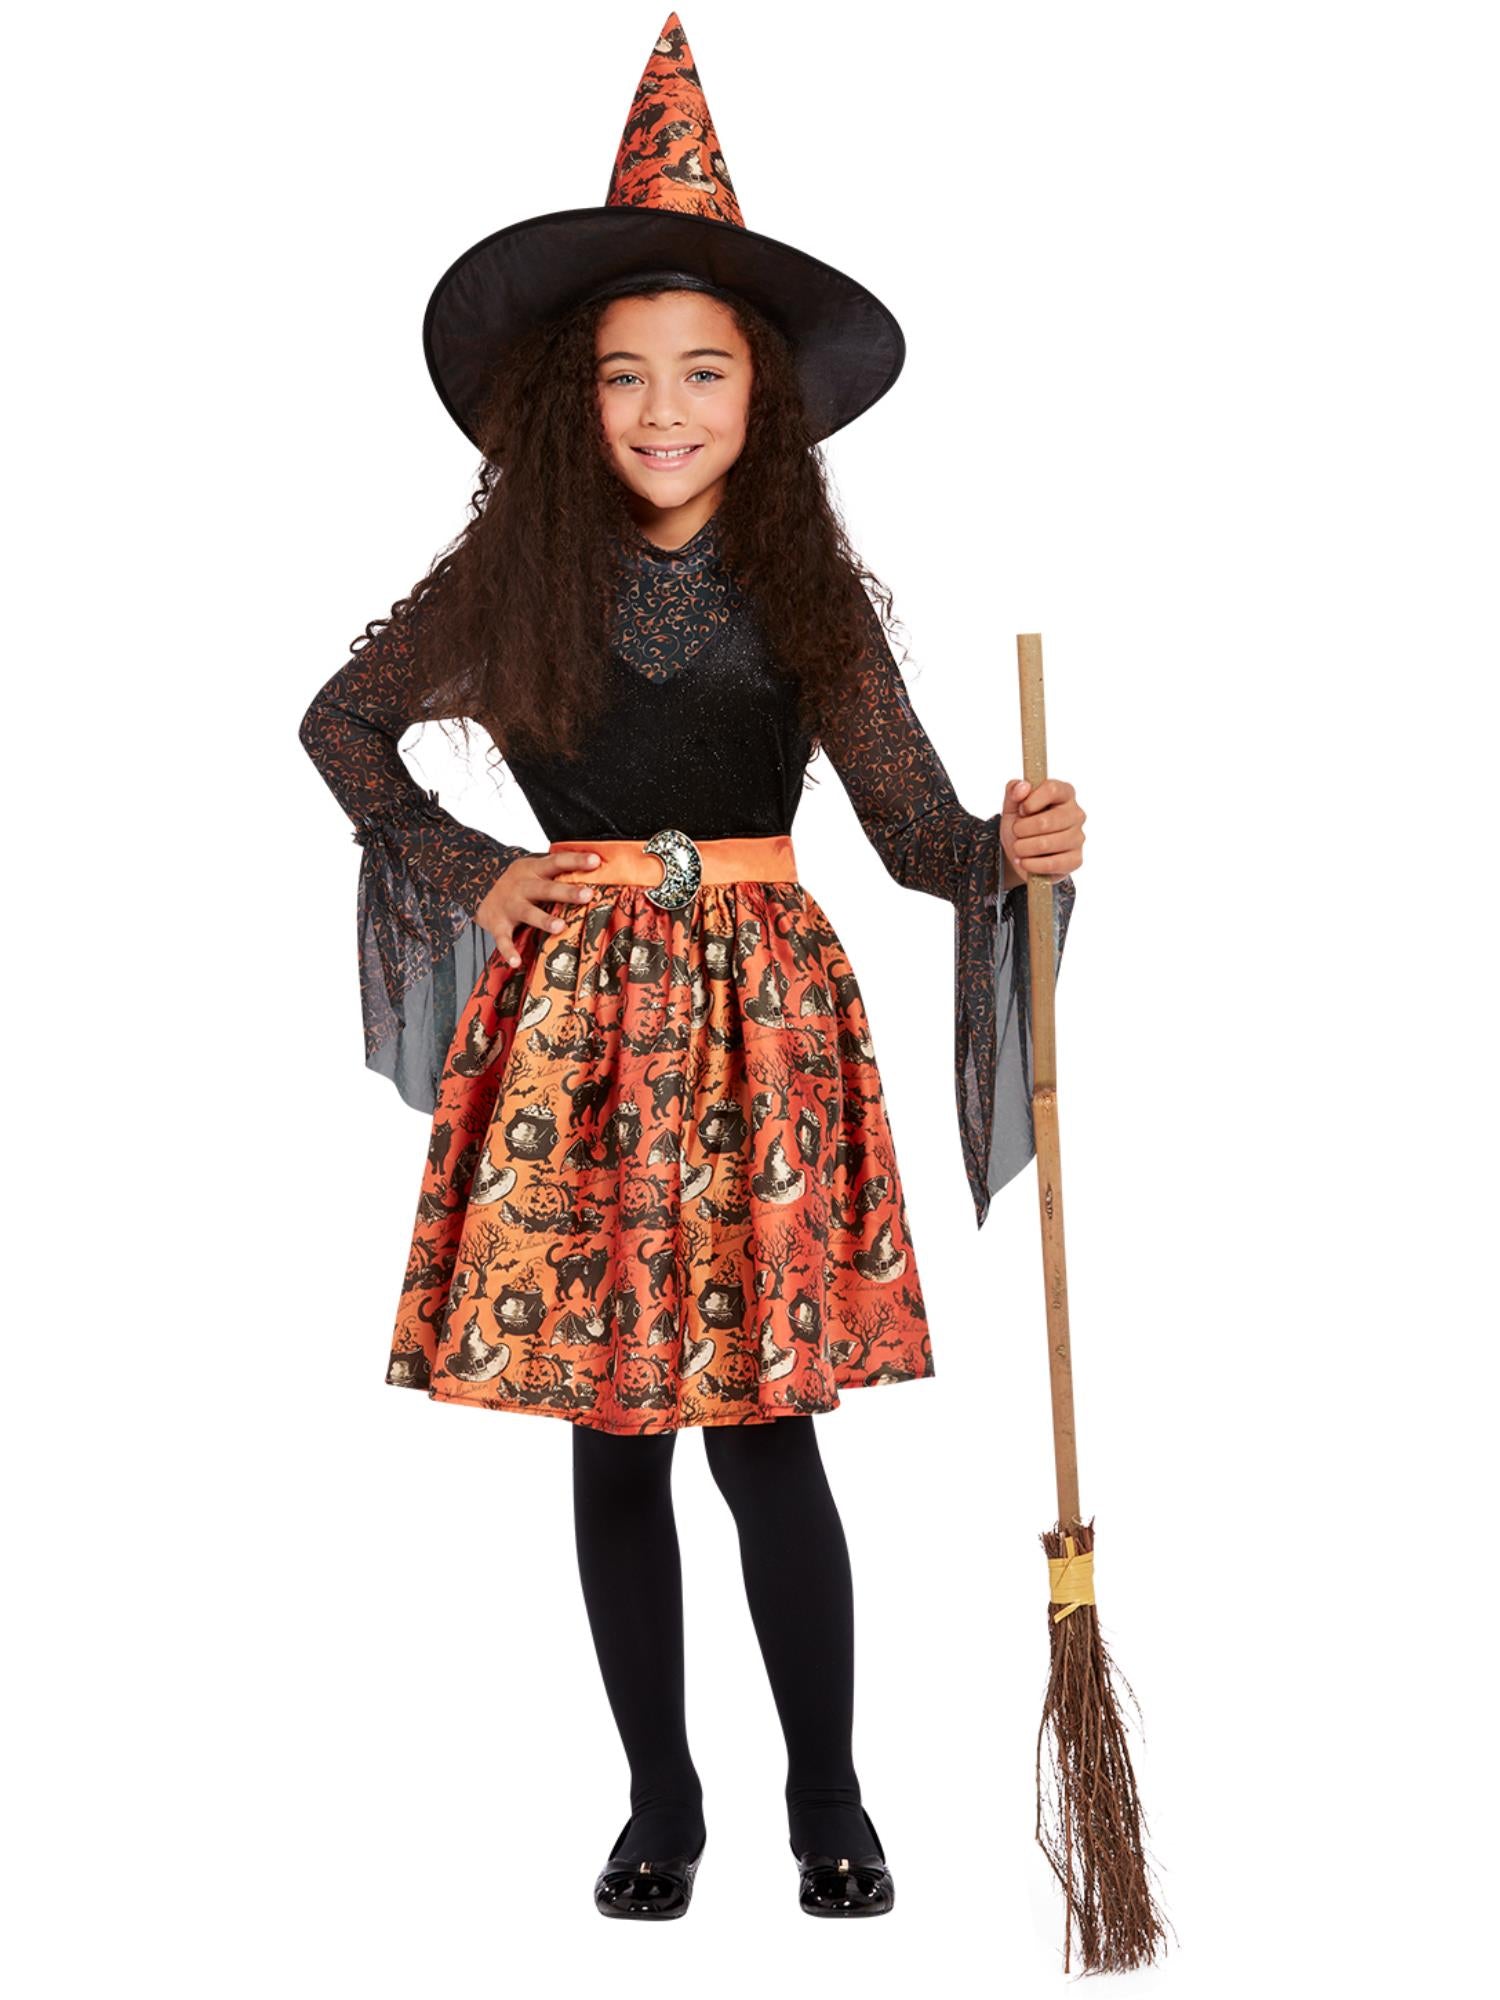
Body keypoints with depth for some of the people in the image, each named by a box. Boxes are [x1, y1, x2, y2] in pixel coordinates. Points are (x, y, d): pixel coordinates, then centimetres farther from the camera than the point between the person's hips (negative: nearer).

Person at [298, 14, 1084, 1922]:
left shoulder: (804, 585, 0)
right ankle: (660, 1800, 24)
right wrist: (467, 874, 4)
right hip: (575, 1012, 1)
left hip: (757, 1009, -1)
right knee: (612, 1433, 7)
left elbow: (913, 822, -3)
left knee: (764, 1434, 0)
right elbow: (340, 722, 15)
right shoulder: (512, 573, 1)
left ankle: (829, 1802, 19)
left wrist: (1013, 846, -25)